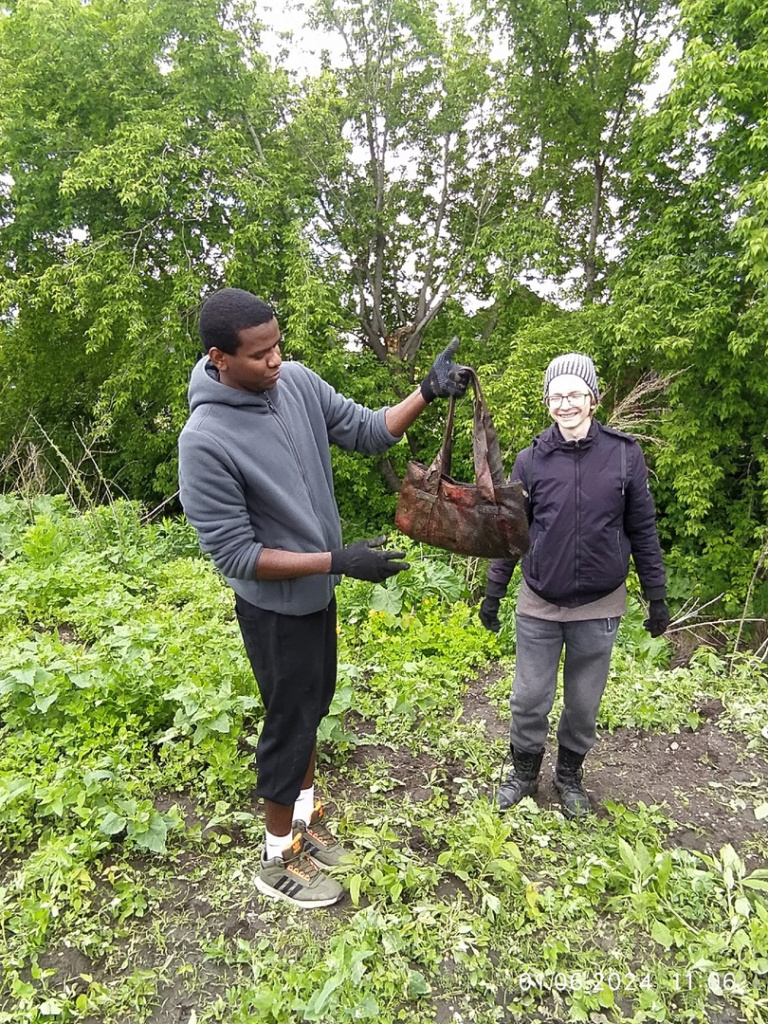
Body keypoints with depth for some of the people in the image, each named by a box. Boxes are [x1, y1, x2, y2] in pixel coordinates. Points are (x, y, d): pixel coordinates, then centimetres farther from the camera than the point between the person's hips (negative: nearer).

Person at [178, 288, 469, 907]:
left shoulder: (298, 382, -9)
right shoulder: (205, 442, -28)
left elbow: (368, 431, -1)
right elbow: (236, 556, -25)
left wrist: (428, 393, -17)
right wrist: (340, 562, -28)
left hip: (319, 591, 7)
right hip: (275, 608, -7)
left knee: (315, 705, 23)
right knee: (291, 723, 9)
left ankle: (305, 814, 48)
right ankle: (279, 861, 34)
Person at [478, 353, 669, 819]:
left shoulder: (625, 454, -6)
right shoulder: (531, 460, -4)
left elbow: (643, 531, 0)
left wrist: (657, 598, 2)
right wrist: (493, 594, 5)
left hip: (599, 607, 0)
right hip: (539, 605, 1)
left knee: (584, 703, 14)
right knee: (529, 700, 10)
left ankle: (570, 774, 39)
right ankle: (525, 771, 35)